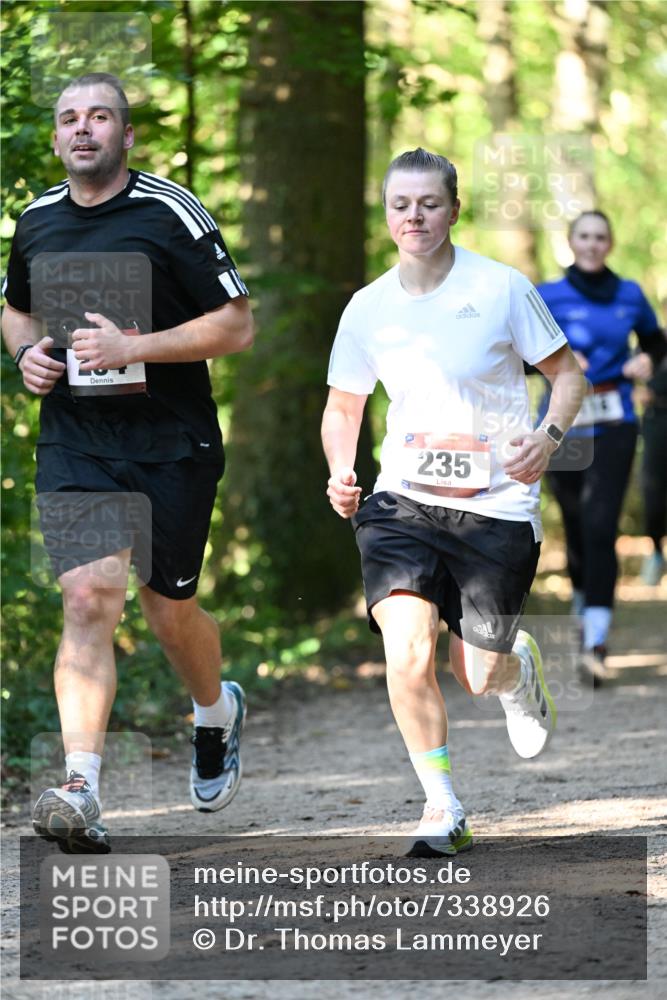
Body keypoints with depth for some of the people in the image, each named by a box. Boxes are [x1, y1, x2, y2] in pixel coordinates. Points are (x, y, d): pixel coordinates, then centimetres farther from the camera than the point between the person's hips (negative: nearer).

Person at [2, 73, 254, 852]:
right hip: (73, 445, 2)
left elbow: (236, 325, -8)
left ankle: (217, 712, 44)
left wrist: (133, 347, -18)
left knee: (169, 609, 9)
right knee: (89, 599, -15)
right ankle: (81, 794, -24)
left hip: (173, 444, -2)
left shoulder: (172, 215, -8)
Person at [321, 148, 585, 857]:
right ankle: (441, 809, -5)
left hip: (496, 506, -1)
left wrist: (547, 437, -16)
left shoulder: (502, 289, -5)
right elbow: (342, 406, 18)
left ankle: (520, 669, 42)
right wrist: (341, 475, -1)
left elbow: (568, 375, 4)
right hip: (402, 502, 1)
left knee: (477, 677, 2)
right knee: (407, 652, -21)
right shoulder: (368, 309, 3)